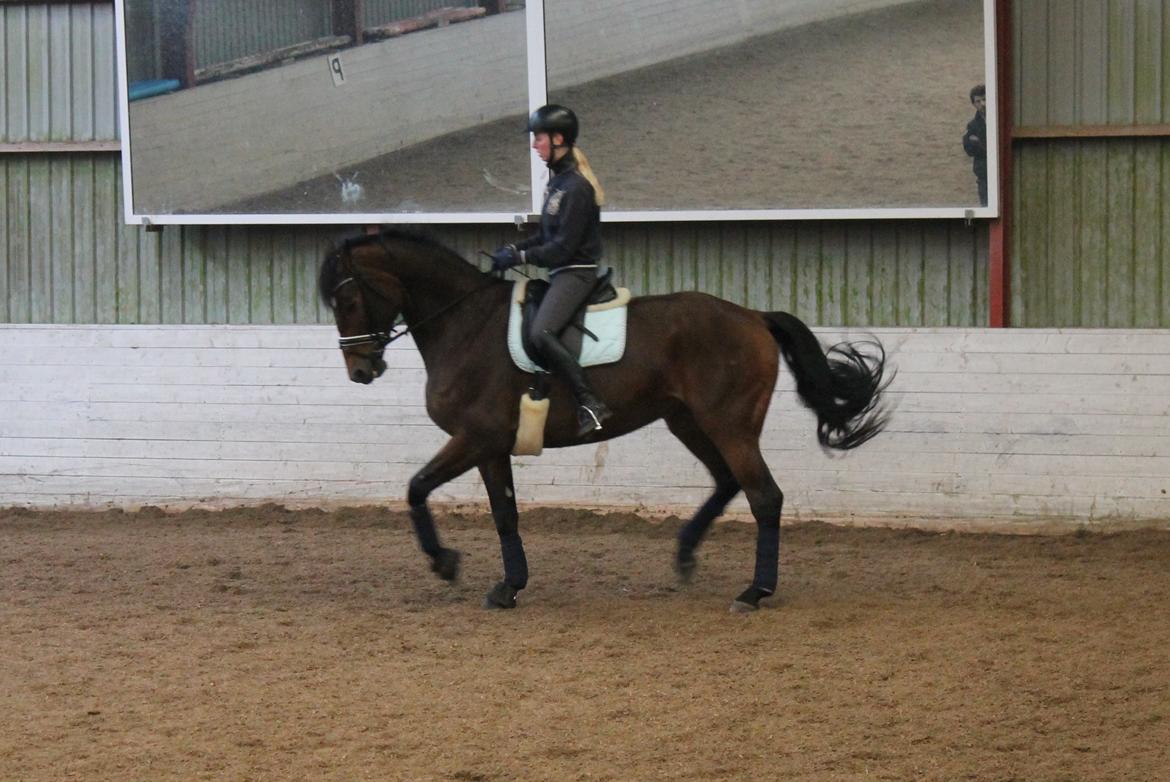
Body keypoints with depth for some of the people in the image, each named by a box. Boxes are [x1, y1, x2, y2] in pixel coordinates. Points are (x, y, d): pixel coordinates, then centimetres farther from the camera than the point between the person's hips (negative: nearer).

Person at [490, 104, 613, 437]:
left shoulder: (576, 187, -17)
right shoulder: (557, 179, 14)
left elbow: (564, 246, -19)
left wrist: (522, 256, -15)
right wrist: (515, 248, 6)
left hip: (576, 272, -11)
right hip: (561, 273, 11)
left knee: (541, 332, -27)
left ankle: (590, 403, -29)